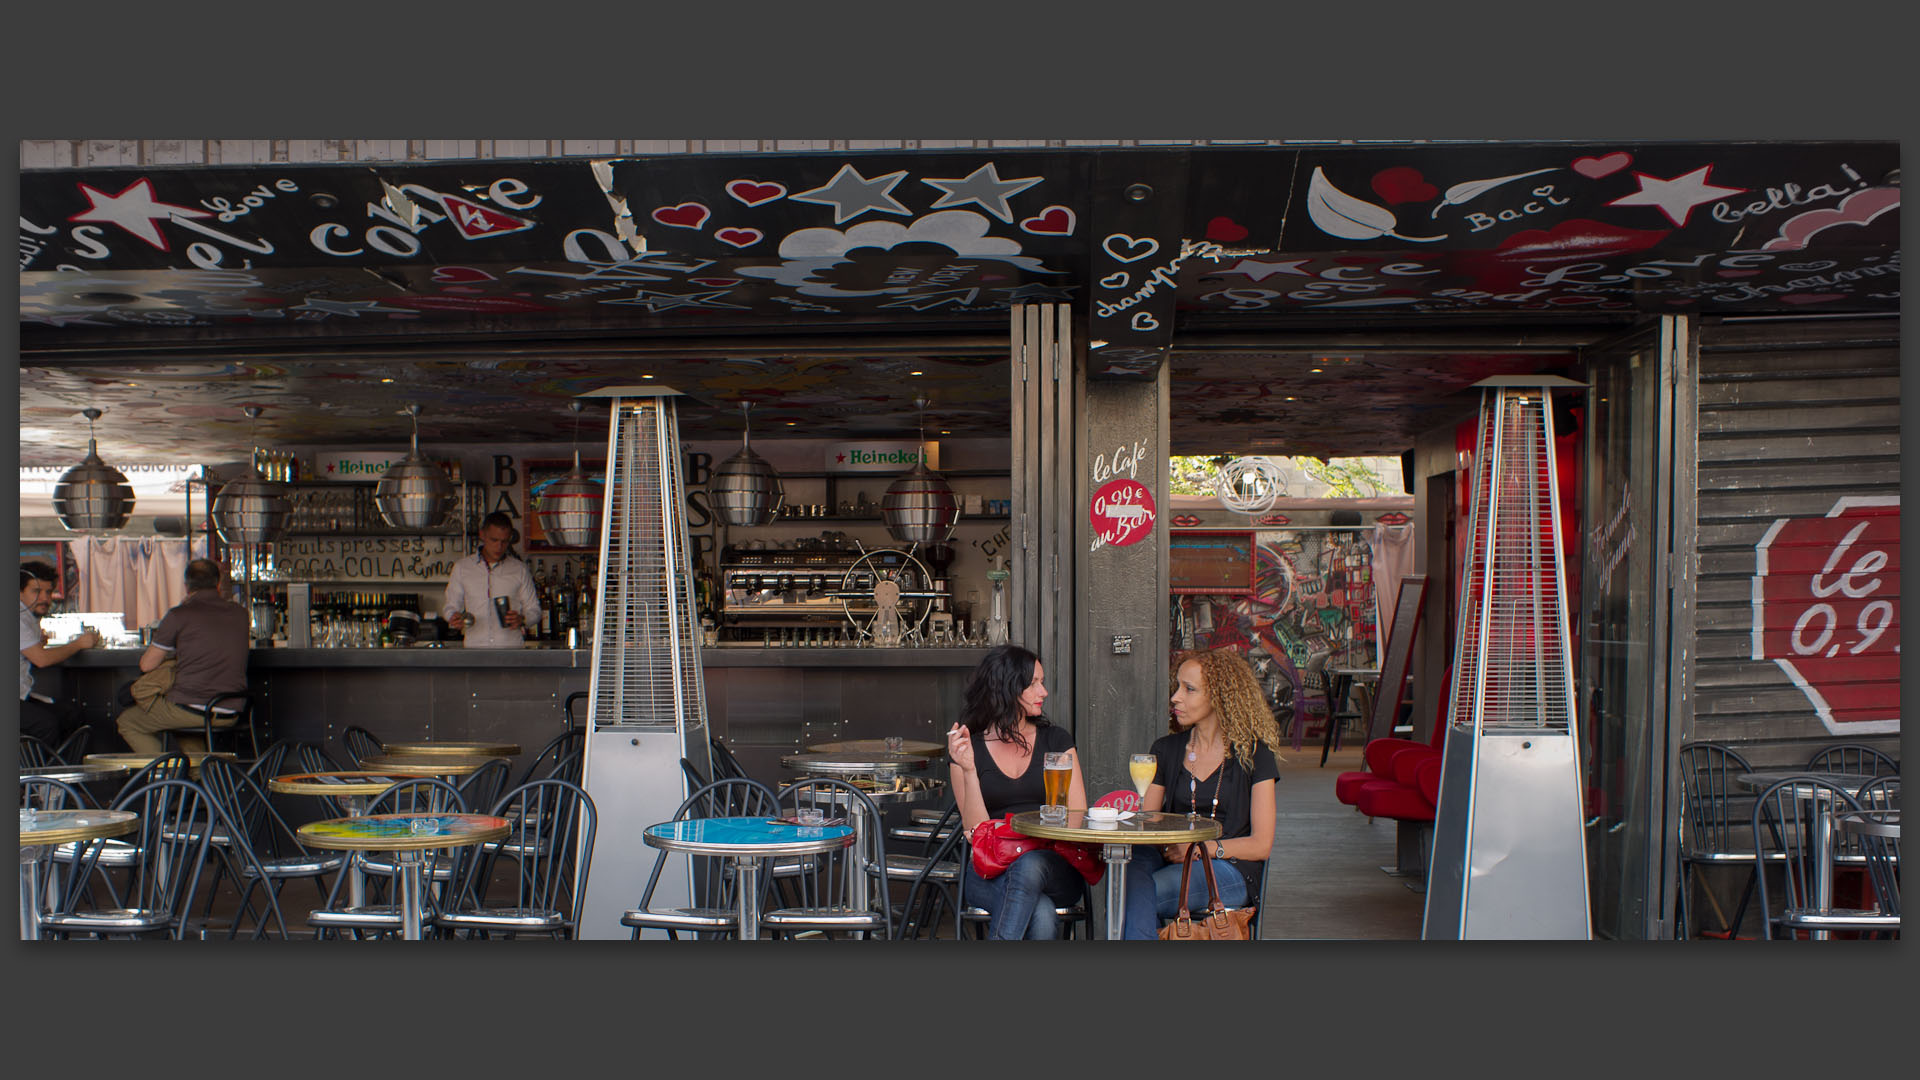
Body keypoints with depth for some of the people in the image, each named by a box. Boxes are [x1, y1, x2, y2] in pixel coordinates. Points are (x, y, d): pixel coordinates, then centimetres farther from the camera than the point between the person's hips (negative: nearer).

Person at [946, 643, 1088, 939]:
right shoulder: (968, 749, 5)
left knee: (1030, 865, -36)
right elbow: (977, 831, -3)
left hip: (1054, 867, 2)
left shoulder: (1057, 740, 11)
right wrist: (969, 770, -16)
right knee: (1041, 915, -35)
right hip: (990, 875, -1)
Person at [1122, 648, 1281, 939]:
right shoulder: (1166, 749, 17)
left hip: (1229, 872, -4)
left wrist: (1202, 848, -15)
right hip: (1169, 860, 4)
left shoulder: (1253, 754, 4)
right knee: (1133, 864, -35)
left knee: (1134, 898, -33)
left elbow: (1260, 845, -1)